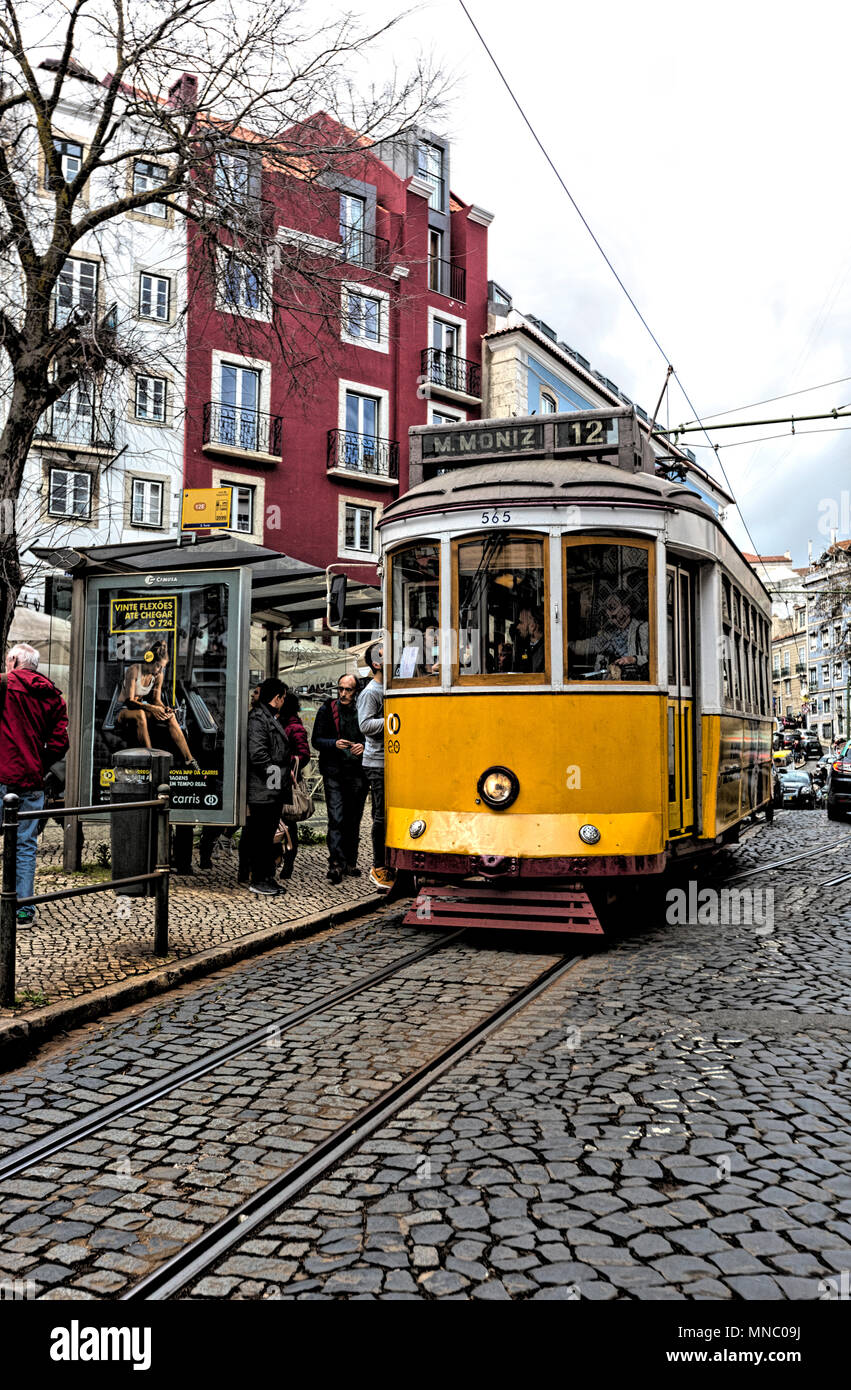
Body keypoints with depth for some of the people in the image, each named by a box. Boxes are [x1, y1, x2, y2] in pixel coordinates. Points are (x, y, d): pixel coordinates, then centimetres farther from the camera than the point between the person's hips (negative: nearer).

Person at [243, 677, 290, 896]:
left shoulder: (272, 718, 18)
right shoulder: (258, 718, -14)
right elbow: (257, 754, -22)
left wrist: (284, 773, 14)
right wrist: (273, 771, -15)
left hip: (275, 789, 10)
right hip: (262, 790, -10)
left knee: (269, 835, 15)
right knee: (260, 835, -2)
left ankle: (268, 877, 22)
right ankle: (258, 880, 5)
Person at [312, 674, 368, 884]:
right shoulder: (326, 710, 5)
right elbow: (316, 741, 3)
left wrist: (363, 746, -9)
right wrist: (335, 744, -16)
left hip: (357, 772, 2)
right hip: (334, 773, -2)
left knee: (354, 819, 8)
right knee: (336, 818, -10)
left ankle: (350, 862, 18)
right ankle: (335, 863, -13)